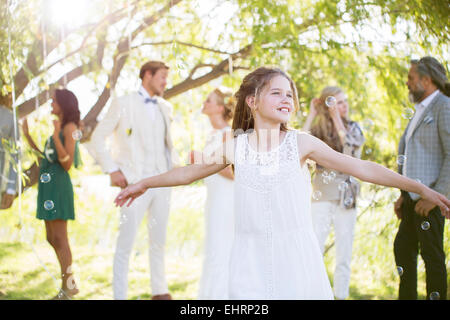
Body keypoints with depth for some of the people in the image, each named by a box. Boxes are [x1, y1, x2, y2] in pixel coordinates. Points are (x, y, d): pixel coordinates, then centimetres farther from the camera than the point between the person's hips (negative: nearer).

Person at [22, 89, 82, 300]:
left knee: (60, 239, -7)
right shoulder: (59, 128, 18)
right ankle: (70, 284, 20)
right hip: (48, 186, 10)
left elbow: (67, 163, -16)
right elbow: (44, 155, 20)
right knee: (52, 239, 13)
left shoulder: (70, 127, -9)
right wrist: (27, 135, 23)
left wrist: (56, 137, -26)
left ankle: (67, 289, -1)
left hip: (58, 185, -10)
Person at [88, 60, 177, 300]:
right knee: (125, 243, -4)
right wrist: (112, 170, -9)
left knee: (159, 241, 12)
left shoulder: (165, 108, 14)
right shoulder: (123, 104, -1)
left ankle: (159, 291, 23)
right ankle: (119, 295, 3)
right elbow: (97, 139, -1)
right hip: (135, 182, -5)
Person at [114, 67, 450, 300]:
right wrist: (144, 183, 26)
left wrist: (422, 188, -4)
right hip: (252, 258, 1)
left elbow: (361, 168, -2)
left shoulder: (301, 143, 0)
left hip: (296, 256, -1)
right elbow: (190, 172, 18)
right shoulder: (234, 146, 4)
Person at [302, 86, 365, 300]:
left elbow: (351, 151, -12)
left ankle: (341, 295, 12)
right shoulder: (318, 129, 3)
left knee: (344, 254, 4)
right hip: (322, 196, -1)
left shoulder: (353, 128, 7)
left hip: (346, 196, 1)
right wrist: (312, 114, -11)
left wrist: (337, 119, -12)